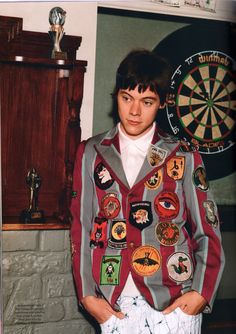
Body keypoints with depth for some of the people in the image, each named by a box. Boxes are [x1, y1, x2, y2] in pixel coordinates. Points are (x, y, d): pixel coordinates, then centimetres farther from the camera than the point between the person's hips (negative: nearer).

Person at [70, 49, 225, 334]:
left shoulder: (184, 158, 2)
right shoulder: (91, 153, 6)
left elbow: (207, 232, 3)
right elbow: (81, 227, 5)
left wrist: (201, 293, -7)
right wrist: (87, 295, -1)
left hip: (175, 303, -1)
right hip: (113, 304, 1)